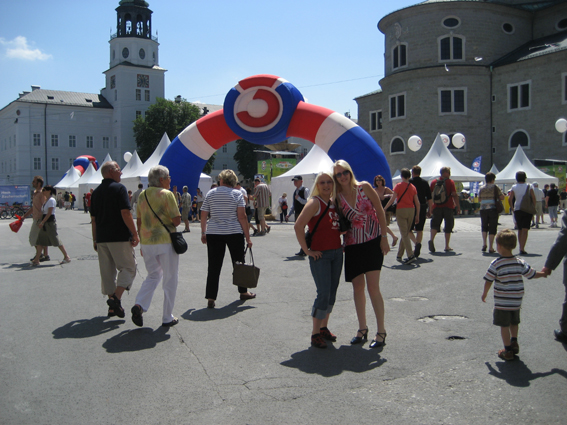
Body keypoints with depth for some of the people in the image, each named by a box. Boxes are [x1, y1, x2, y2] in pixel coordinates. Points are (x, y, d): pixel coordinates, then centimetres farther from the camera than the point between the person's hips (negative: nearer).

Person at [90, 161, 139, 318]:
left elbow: (93, 219, 15)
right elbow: (125, 213, -16)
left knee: (107, 271, 11)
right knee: (128, 267, 2)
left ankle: (112, 306, 15)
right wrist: (135, 234, -12)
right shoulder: (119, 188, -7)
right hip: (120, 236, -7)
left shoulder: (96, 192, 13)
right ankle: (116, 298, -13)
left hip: (101, 238, 7)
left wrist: (95, 240, 20)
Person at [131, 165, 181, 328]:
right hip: (166, 241, -6)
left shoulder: (142, 195, 9)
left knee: (153, 275, 21)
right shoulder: (167, 194, -10)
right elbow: (177, 220, -14)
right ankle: (167, 318, 11)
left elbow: (139, 222, 13)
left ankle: (139, 305, -2)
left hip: (147, 242, 6)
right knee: (169, 279, 7)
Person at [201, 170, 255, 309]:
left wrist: (203, 233, 17)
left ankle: (210, 298, 1)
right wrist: (248, 237, -5)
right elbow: (242, 217, -8)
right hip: (234, 233, -1)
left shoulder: (211, 193, 4)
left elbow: (203, 215, 5)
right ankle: (243, 292, 27)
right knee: (239, 263, 14)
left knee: (214, 266, 3)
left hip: (213, 234, 1)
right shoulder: (237, 194, -2)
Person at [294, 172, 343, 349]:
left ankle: (324, 328, 26)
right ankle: (315, 334, 2)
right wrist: (307, 250, -19)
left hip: (337, 253, 7)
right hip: (320, 254, -7)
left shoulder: (334, 203, 11)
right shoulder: (315, 202, -12)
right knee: (324, 293, -9)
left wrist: (343, 243, 12)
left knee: (332, 292, 11)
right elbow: (298, 226, -21)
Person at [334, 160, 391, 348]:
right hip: (353, 245, 4)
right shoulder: (338, 197, 2)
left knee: (372, 286, -8)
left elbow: (380, 211, -3)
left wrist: (384, 237, -7)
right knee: (357, 287, 9)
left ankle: (381, 331, 3)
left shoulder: (364, 187, -5)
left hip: (372, 241, -3)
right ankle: (362, 329, 23)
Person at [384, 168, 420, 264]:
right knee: (406, 233, 13)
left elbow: (392, 199, -9)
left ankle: (411, 255, -19)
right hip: (411, 210, 5)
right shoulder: (413, 187, 10)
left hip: (401, 210, -5)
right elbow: (417, 203, 8)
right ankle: (399, 255, 21)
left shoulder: (398, 186, -3)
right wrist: (417, 215, 14)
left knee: (404, 234, -7)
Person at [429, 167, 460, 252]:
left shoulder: (433, 182, 7)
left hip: (437, 207, 2)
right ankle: (447, 246, 11)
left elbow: (430, 196, 8)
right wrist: (458, 206, -3)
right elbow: (454, 195, -8)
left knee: (435, 225, 5)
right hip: (448, 207, -2)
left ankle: (431, 239, -22)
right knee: (448, 226, 7)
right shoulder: (450, 182, -3)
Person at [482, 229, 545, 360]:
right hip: (516, 301, 4)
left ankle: (508, 351, 9)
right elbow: (532, 274, 6)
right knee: (514, 322, 26)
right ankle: (514, 342, 30)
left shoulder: (496, 264, -16)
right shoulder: (520, 263, -5)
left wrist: (485, 293, 7)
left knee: (504, 325, 5)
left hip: (502, 302, -4)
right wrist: (543, 273, 28)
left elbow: (488, 281, -10)